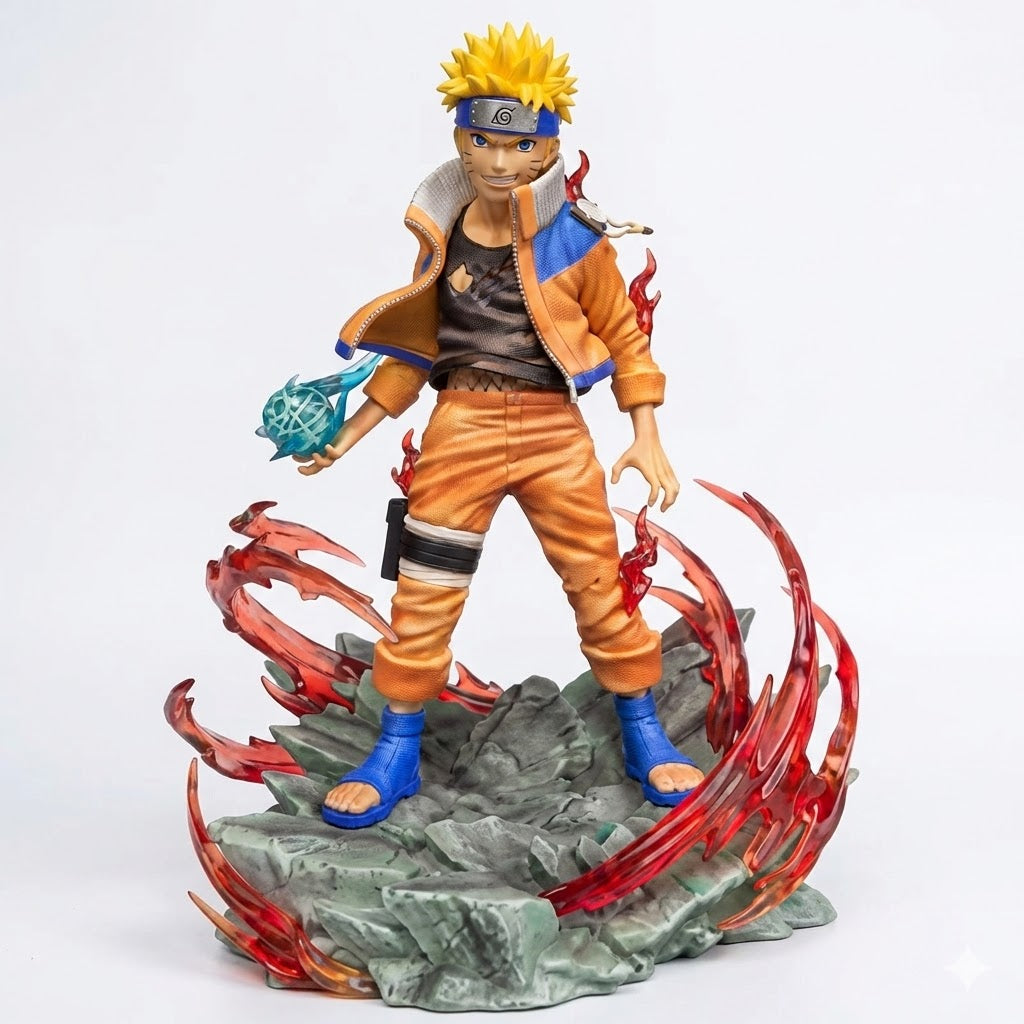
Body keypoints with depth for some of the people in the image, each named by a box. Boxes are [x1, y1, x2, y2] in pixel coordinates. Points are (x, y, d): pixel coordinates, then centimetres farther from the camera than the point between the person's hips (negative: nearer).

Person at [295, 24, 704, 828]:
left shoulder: (575, 243, -8)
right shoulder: (441, 239, 0)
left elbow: (625, 339, 2)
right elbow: (416, 351, 8)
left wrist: (647, 439, -5)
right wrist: (347, 436, 7)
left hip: (555, 433, -1)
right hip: (462, 430, 2)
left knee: (600, 584, 7)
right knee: (424, 596, 5)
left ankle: (645, 738, 26)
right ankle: (397, 754, 20)